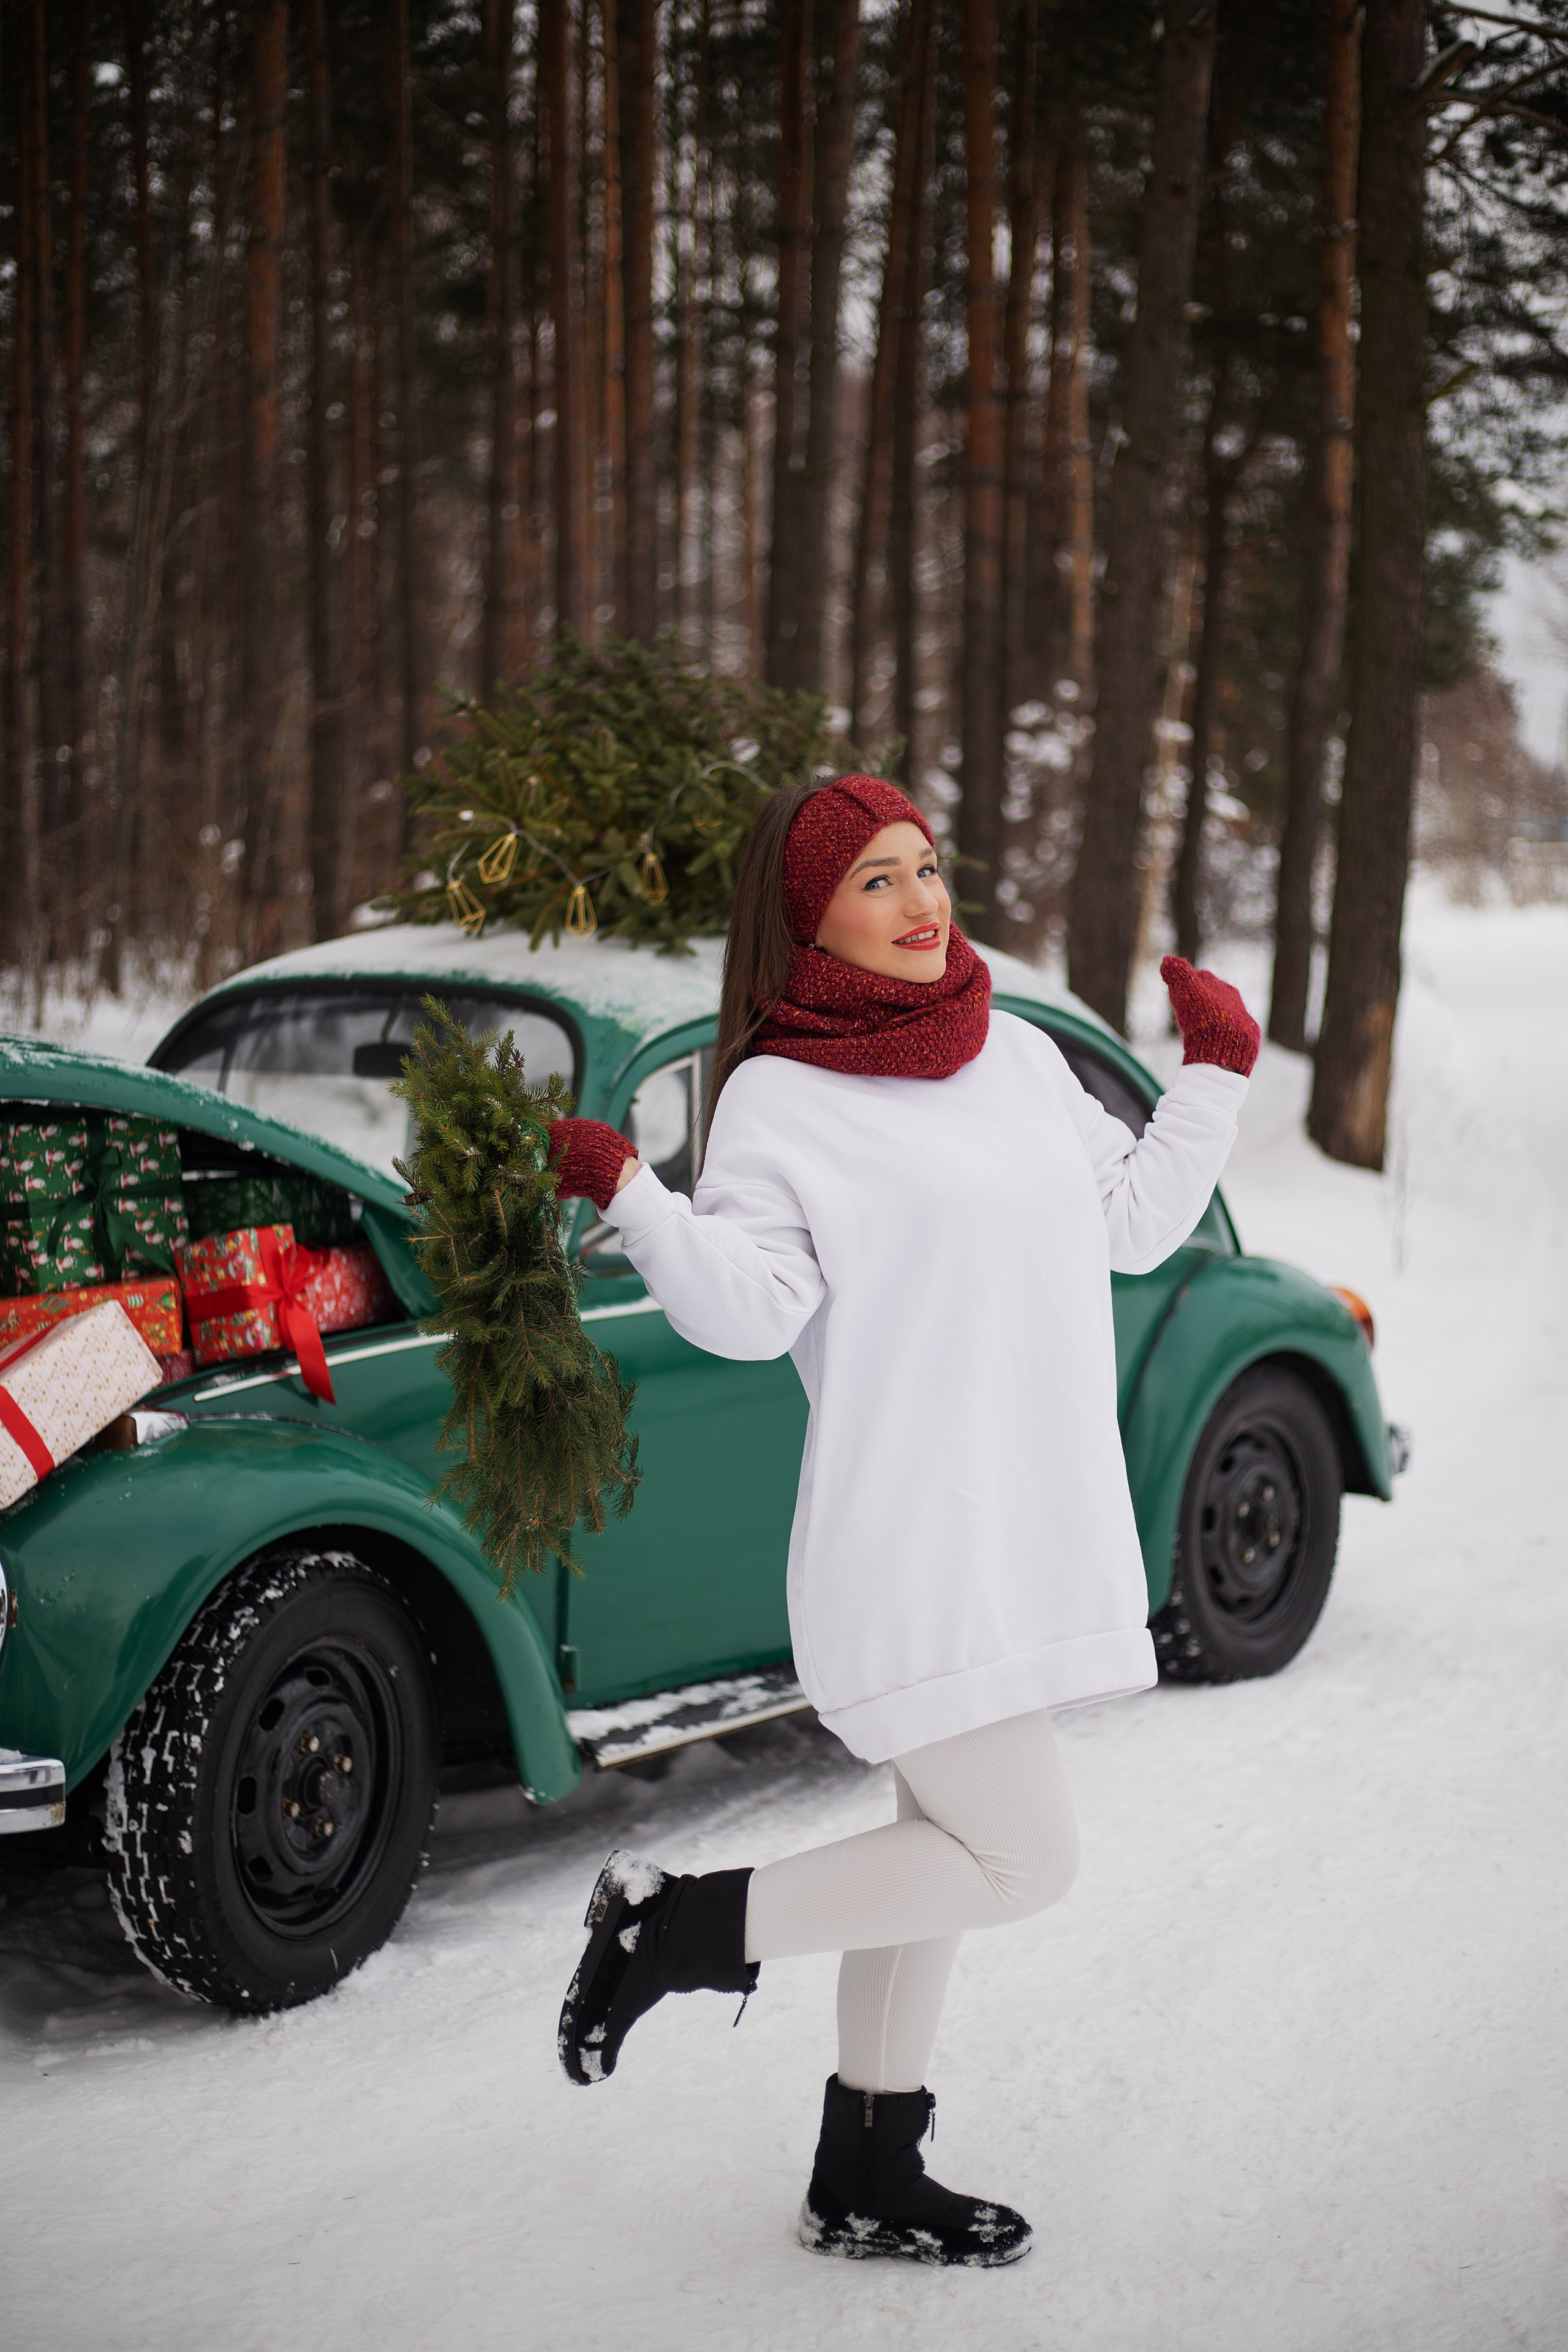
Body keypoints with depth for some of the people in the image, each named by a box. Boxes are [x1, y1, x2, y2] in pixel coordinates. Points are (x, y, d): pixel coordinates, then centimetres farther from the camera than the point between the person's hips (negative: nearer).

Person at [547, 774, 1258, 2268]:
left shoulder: (1022, 1059, 12)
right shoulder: (781, 1096, -8)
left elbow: (1133, 1227, 19)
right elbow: (750, 1311, -18)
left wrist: (1216, 1073, 13)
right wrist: (628, 1197, -31)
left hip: (1032, 1534, 8)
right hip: (908, 1554, -7)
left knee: (943, 1851, 14)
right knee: (1022, 1863, -8)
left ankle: (865, 2184, 26)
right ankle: (675, 1924, 5)